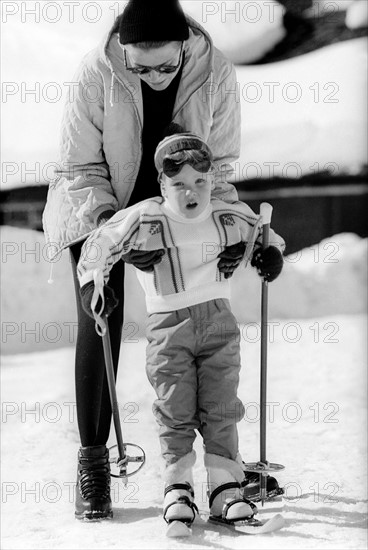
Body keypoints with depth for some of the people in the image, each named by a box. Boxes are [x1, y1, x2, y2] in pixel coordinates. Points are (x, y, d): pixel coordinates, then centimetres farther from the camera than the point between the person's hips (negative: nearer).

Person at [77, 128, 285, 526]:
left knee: (221, 409, 1)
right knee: (176, 411, -1)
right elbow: (98, 245, 1)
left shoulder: (230, 216, 2)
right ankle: (177, 486, 8)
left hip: (218, 319, 2)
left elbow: (261, 233, 22)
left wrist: (270, 252, 3)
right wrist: (93, 283, -7)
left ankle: (225, 484, 6)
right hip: (169, 324, -2)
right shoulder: (143, 220, -9)